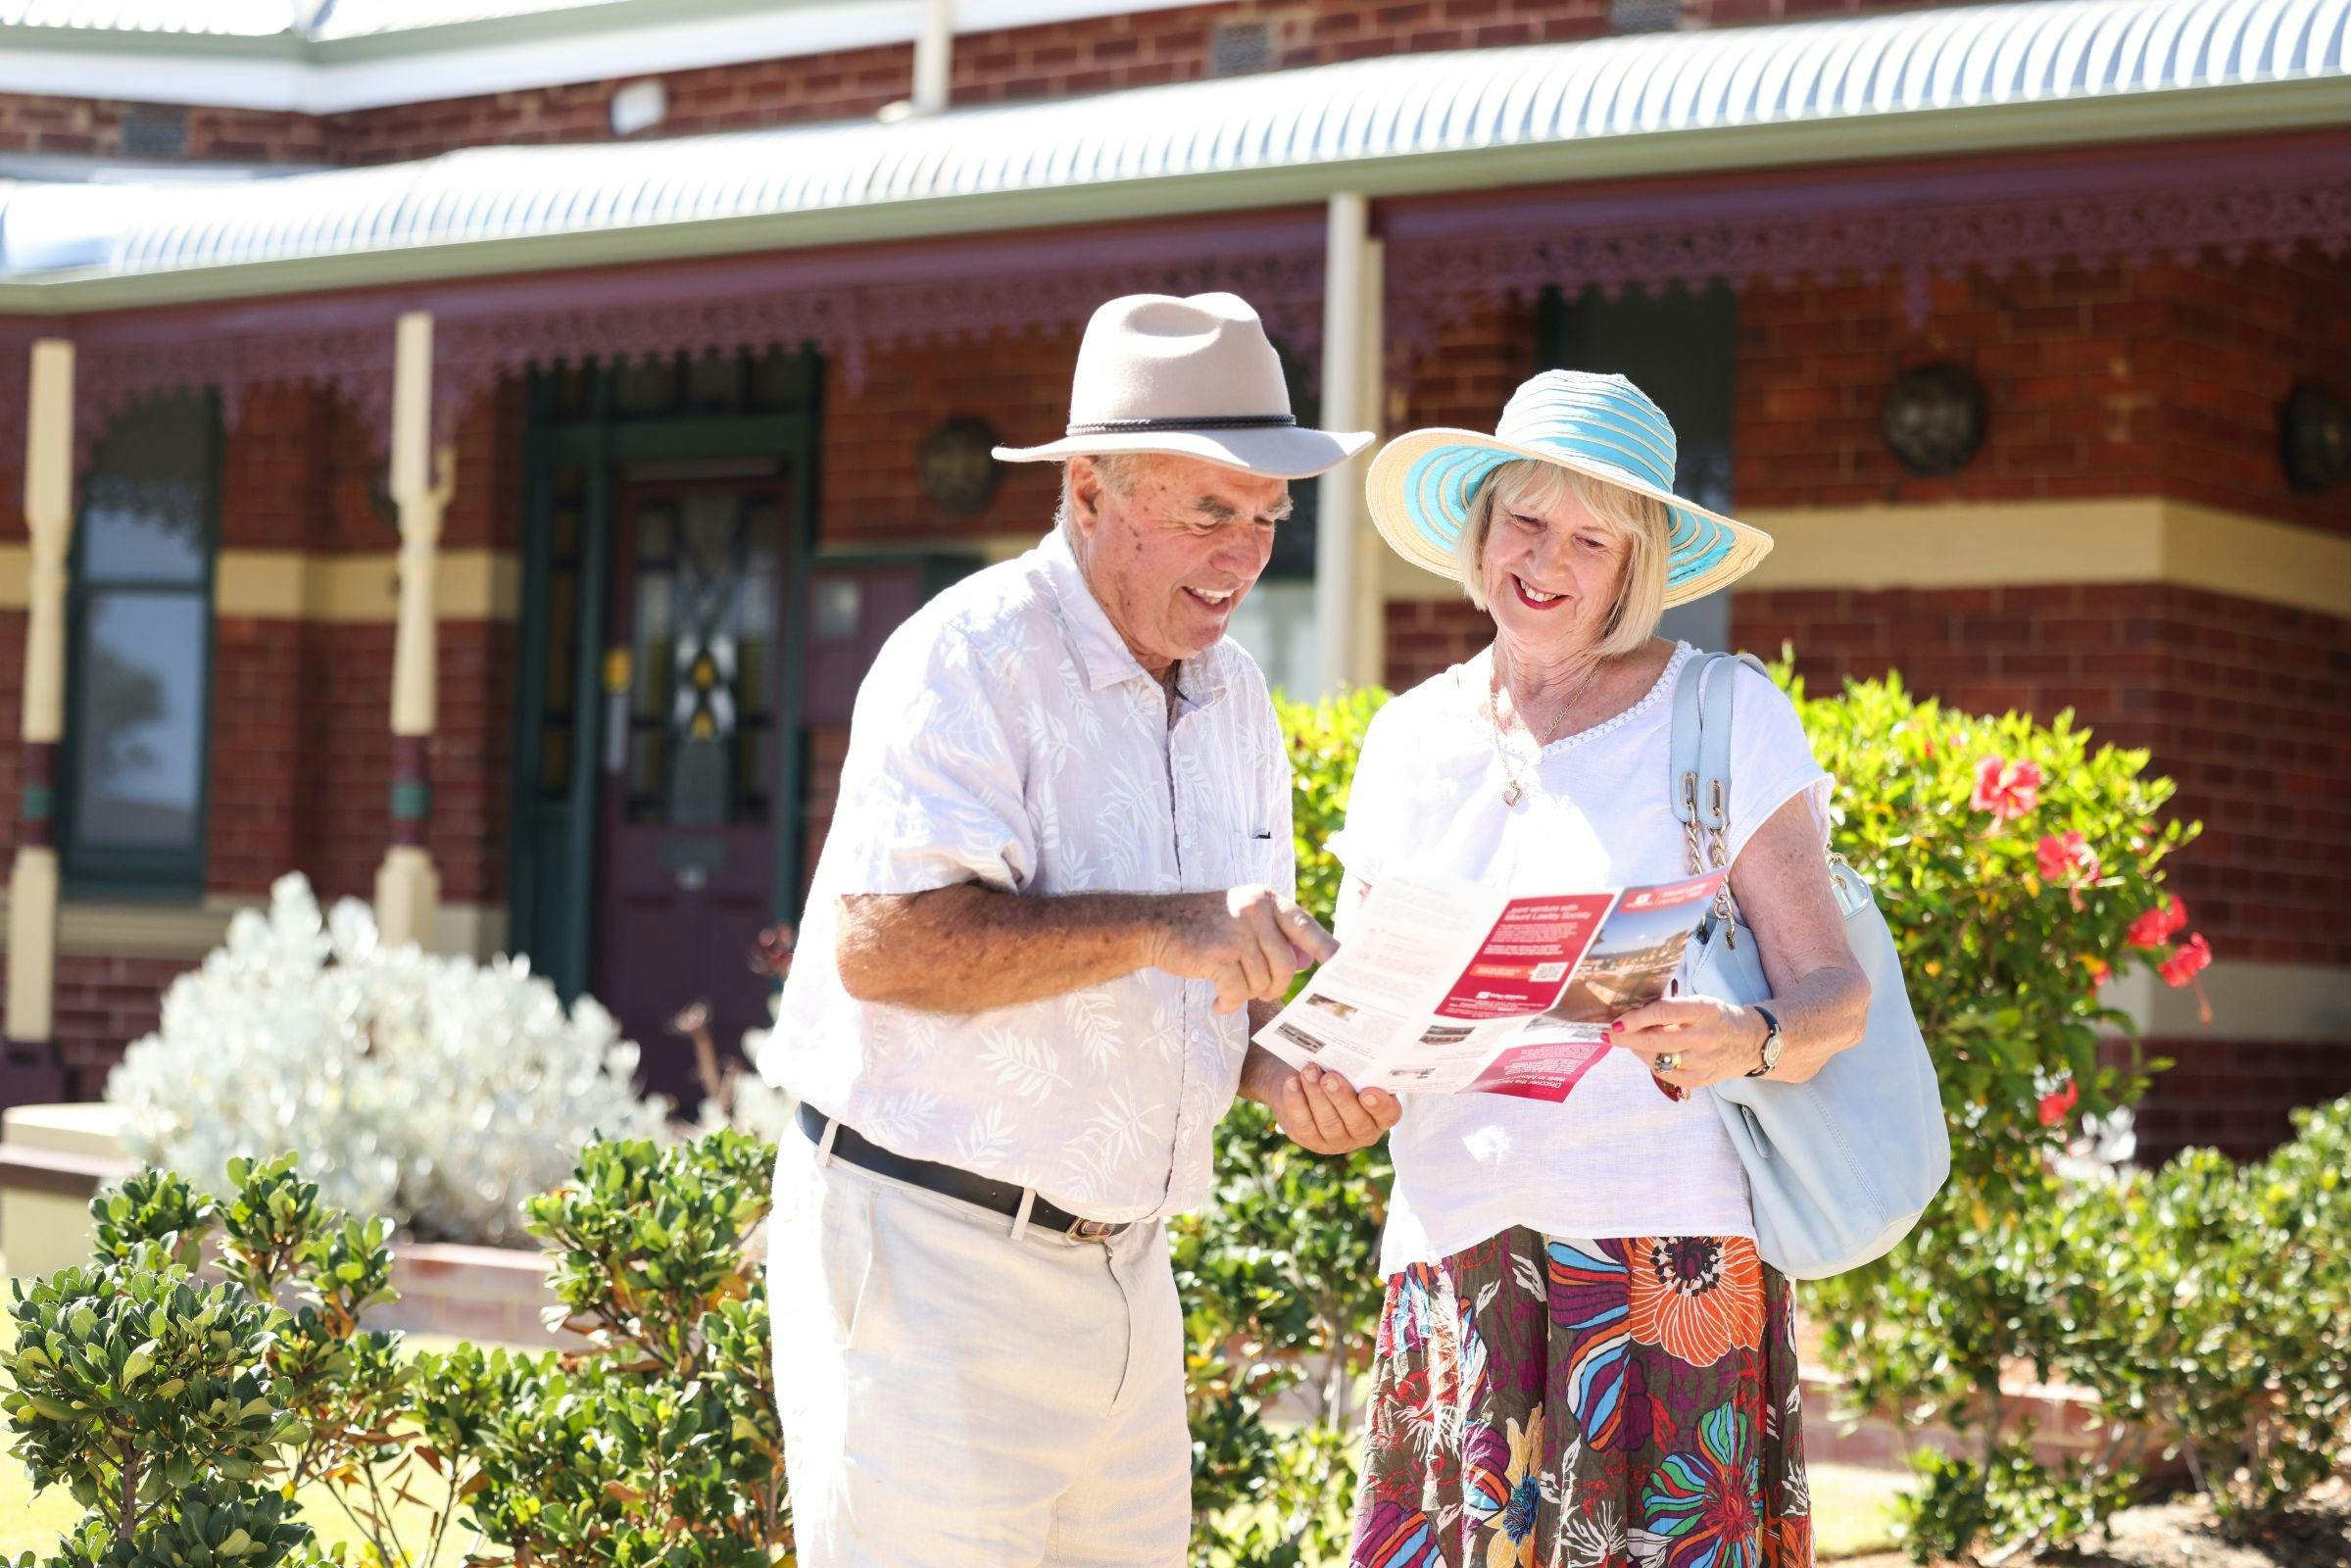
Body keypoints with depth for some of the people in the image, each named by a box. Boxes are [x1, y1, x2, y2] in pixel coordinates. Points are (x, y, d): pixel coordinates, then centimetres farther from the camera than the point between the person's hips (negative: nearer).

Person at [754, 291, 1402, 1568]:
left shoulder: (1235, 698, 13)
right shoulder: (974, 658, -13)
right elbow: (881, 944, -25)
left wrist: (1287, 1074, -1)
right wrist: (1155, 926, -30)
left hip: (1120, 1264, 8)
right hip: (929, 1248, -7)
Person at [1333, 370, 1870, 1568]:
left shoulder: (1722, 716, 3)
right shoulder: (1412, 739, 14)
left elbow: (1834, 992, -1)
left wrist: (1749, 1043, -23)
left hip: (1660, 1243, -3)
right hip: (1454, 1241, 3)